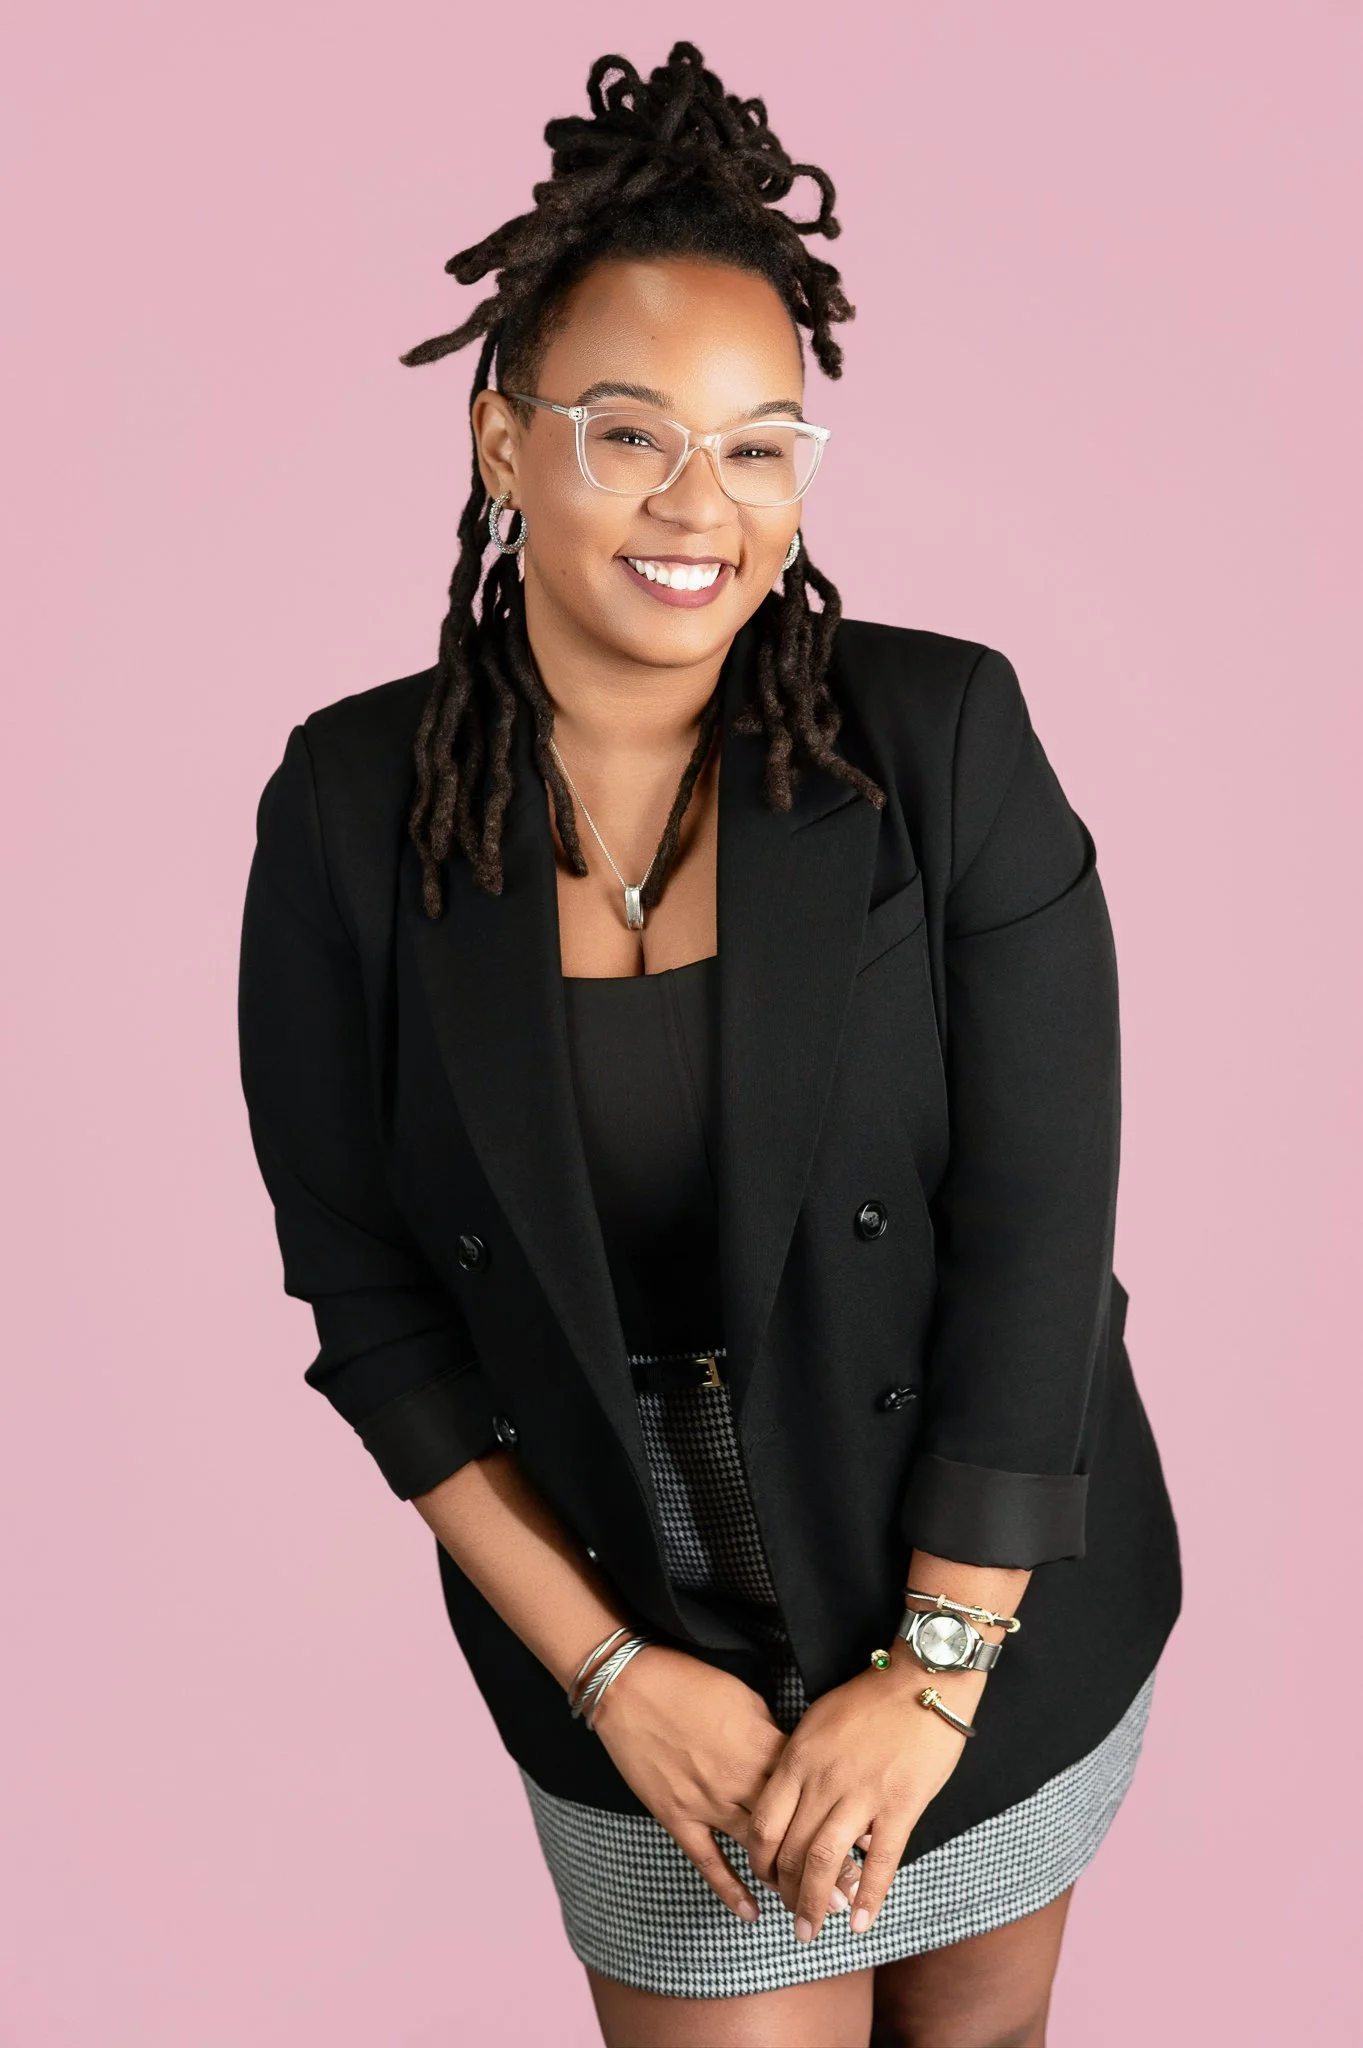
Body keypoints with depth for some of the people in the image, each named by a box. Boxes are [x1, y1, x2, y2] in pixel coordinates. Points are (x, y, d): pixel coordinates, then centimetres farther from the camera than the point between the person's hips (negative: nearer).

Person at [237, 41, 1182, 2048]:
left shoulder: (941, 737, -14)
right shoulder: (352, 810, -10)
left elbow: (1039, 1229, -14)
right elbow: (366, 1296, -6)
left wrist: (936, 1665, -13)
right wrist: (602, 1669, -9)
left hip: (991, 1598, 1)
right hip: (629, 1637, 0)